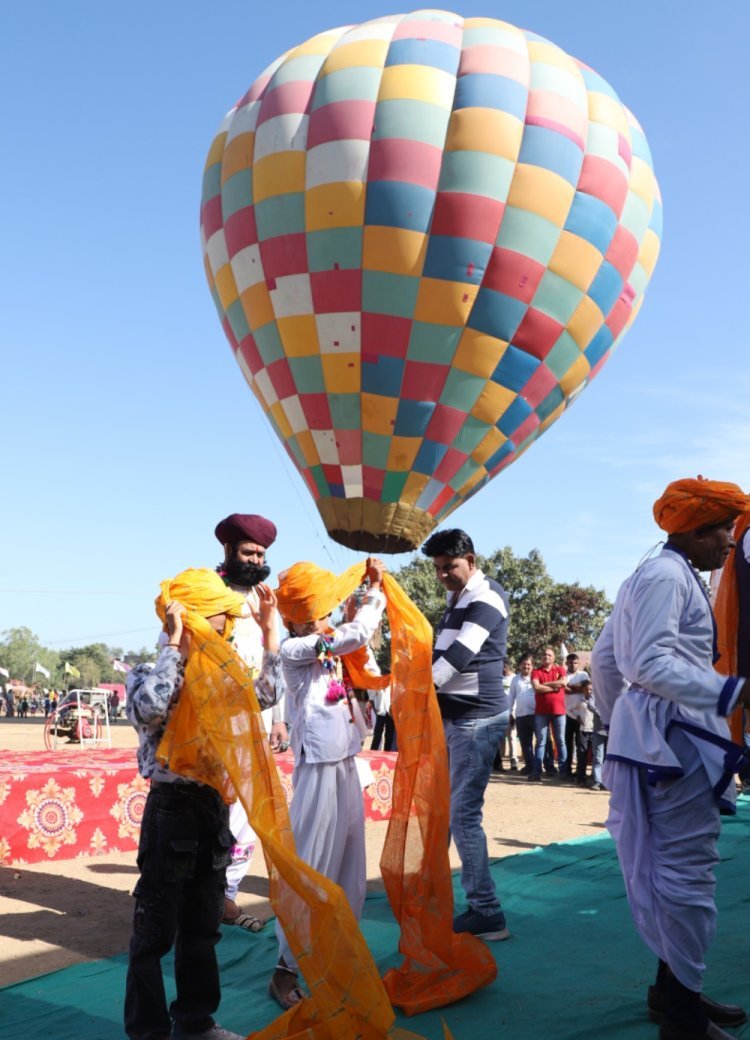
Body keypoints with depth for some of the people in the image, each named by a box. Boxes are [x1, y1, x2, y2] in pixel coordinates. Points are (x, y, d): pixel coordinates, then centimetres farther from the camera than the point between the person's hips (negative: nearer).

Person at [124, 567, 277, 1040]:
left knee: (202, 927, 18)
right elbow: (149, 709, -35)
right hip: (172, 808, -7)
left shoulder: (218, 675, 6)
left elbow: (266, 695, 16)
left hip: (214, 806, 7)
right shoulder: (153, 676, -13)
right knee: (155, 930, 4)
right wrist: (173, 644, -27)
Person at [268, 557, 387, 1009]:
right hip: (320, 769, -8)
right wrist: (375, 587, -9)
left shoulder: (334, 647, 10)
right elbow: (356, 634, -20)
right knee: (311, 869, -4)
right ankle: (286, 970, 7)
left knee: (349, 870, 14)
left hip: (348, 765, 8)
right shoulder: (294, 650, -13)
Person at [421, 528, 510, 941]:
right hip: (452, 716, 9)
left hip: (478, 717, -9)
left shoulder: (486, 598, -12)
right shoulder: (457, 600, 17)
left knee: (463, 814, -9)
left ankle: (487, 913, -2)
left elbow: (461, 654, -23)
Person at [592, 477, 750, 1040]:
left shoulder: (660, 575, 18)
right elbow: (651, 663, -23)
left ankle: (673, 988, 27)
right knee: (687, 874, -3)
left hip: (658, 735, 11)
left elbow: (604, 656, 21)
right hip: (676, 738, -11)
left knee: (677, 870, 16)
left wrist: (618, 721, 27)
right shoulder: (668, 576, -13)